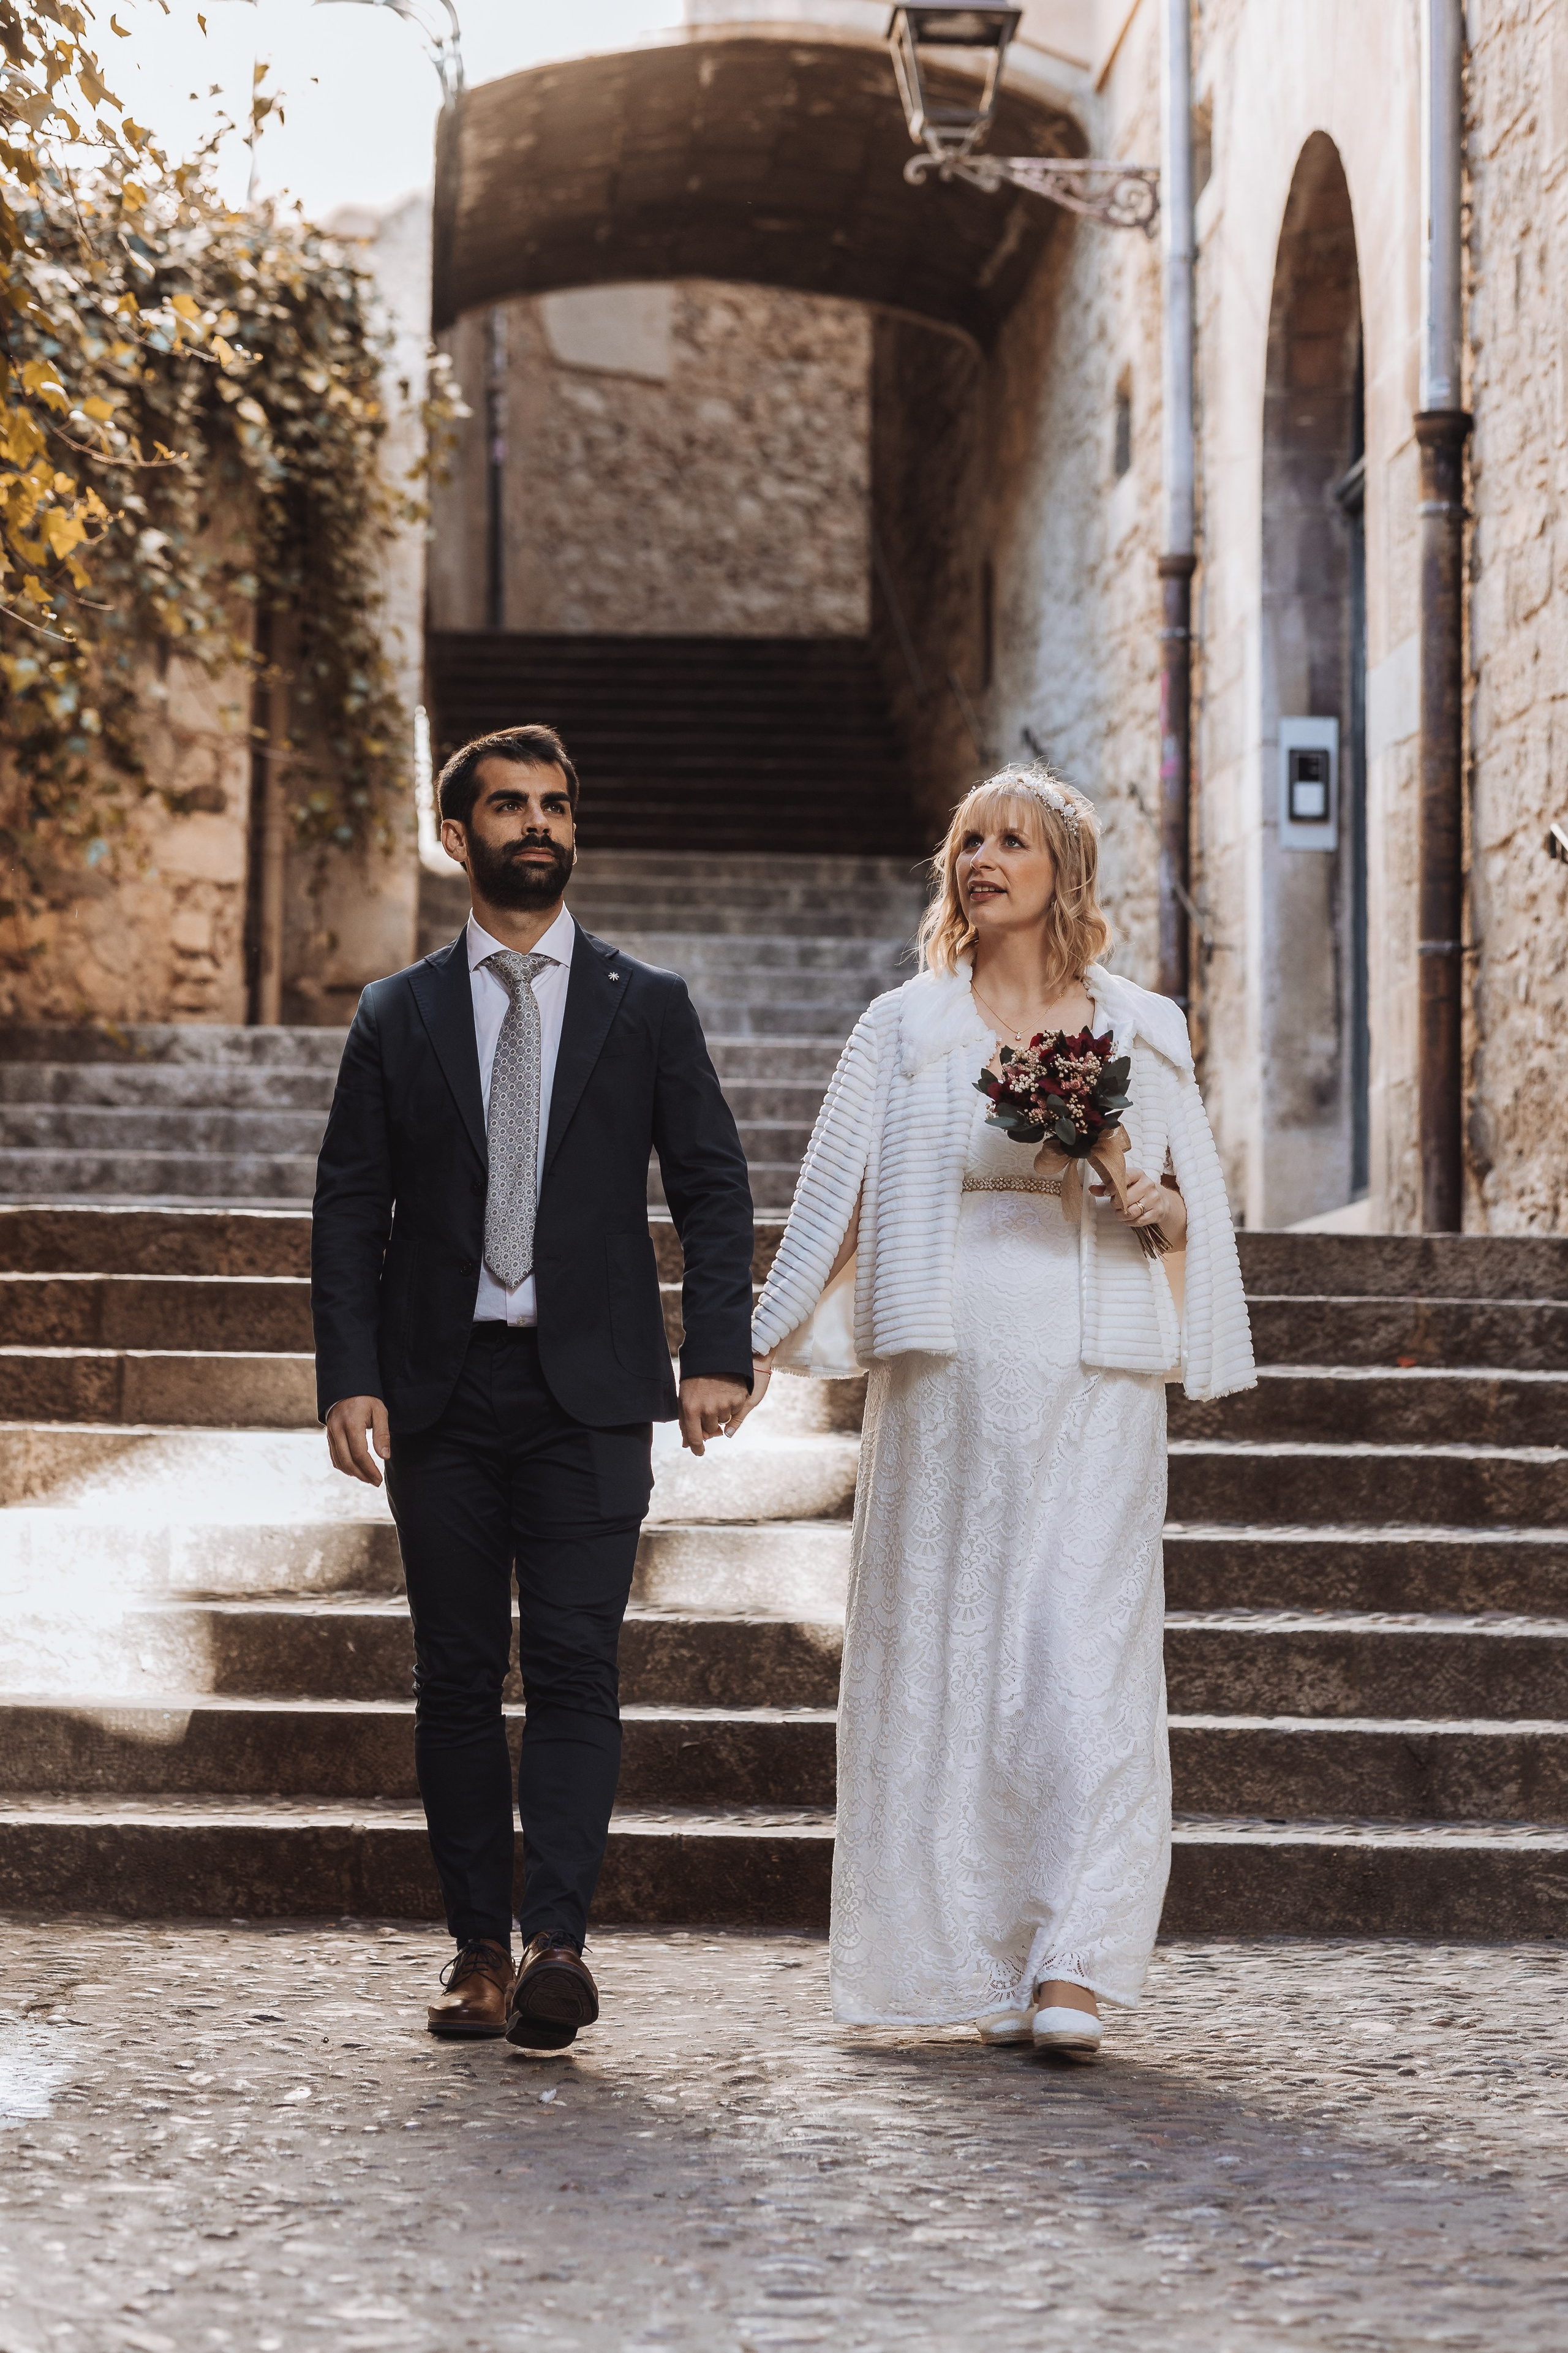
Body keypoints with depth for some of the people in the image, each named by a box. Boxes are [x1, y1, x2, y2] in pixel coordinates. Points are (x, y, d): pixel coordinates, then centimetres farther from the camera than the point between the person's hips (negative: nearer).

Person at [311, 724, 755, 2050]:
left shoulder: (648, 1007, 9)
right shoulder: (396, 1018, 10)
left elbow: (714, 1187, 5)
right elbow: (350, 1212, 6)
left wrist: (717, 1354, -7)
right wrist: (350, 1379, -6)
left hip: (589, 1391, -1)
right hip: (440, 1391, 1)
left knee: (576, 1663, -10)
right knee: (458, 1675, 4)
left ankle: (557, 1944, -13)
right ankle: (480, 1950, 11)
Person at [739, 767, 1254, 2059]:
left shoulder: (1140, 1030, 12)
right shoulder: (907, 1028, 10)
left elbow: (1197, 1211, 17)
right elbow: (835, 1193, 8)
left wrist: (1151, 1206, -6)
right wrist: (764, 1348, -1)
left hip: (1097, 1379, 0)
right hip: (953, 1368, 0)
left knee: (1088, 1648, -9)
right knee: (950, 1646, -1)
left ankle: (1074, 1968, -11)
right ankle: (984, 1966, 7)